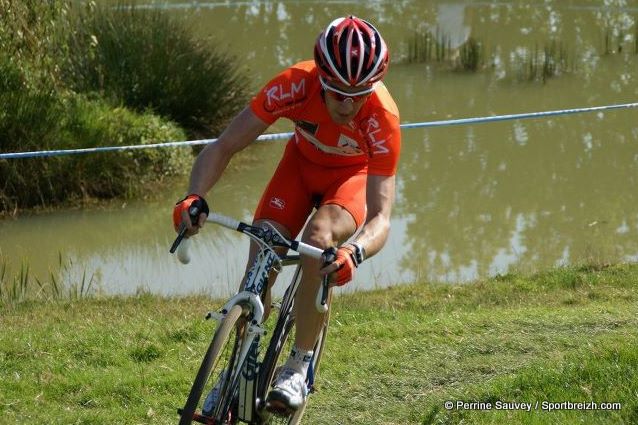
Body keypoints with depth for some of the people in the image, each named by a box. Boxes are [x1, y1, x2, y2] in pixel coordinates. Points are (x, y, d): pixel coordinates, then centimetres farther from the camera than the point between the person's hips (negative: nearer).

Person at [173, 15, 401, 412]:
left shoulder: (382, 116, -37)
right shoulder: (295, 85, -34)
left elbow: (381, 215, -39)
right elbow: (223, 146, -27)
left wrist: (356, 252, -61)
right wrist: (195, 197, -45)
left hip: (355, 174, -2)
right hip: (303, 162, 2)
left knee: (319, 239, -33)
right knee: (261, 253, -19)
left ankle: (300, 366, -17)